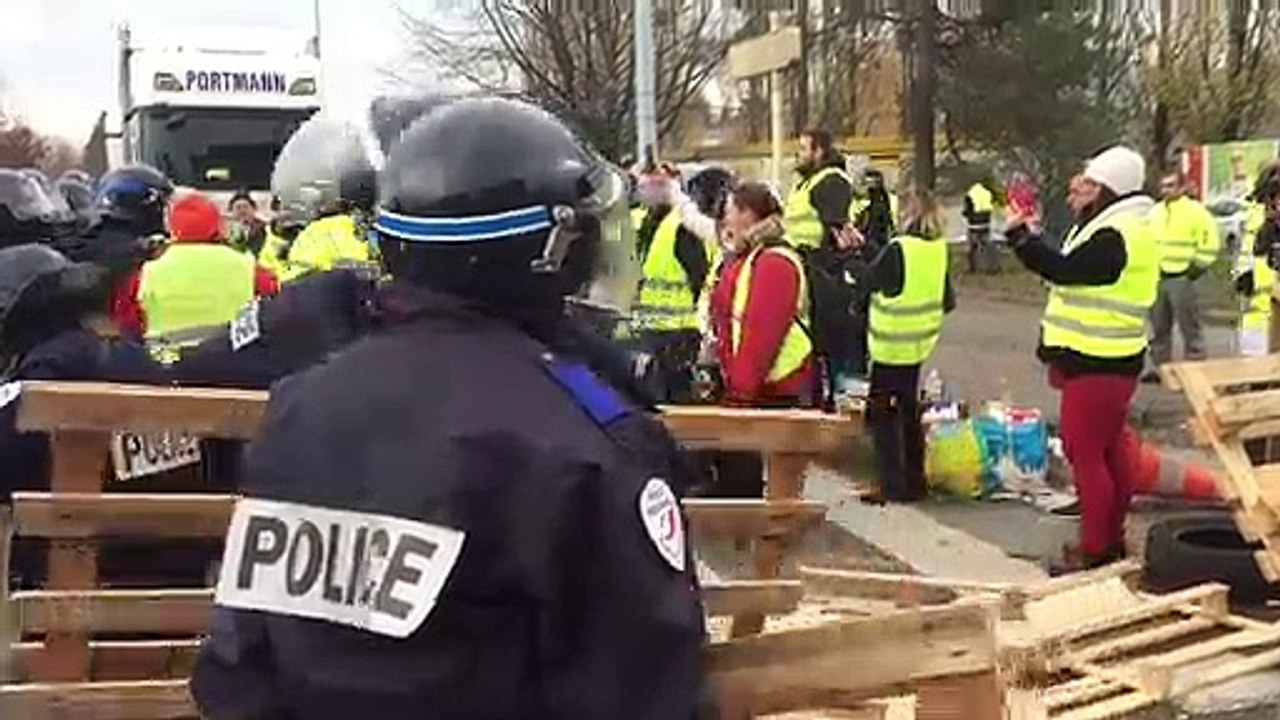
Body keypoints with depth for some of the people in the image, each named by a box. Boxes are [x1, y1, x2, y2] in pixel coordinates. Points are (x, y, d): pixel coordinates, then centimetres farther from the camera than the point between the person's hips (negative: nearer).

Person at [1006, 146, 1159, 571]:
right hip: (1109, 360, 11)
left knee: (1085, 452, -6)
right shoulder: (1123, 229, 16)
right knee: (1111, 450, 16)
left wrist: (1022, 235, -17)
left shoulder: (1115, 237, -19)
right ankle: (1112, 539, 27)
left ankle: (1094, 548, 1)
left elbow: (1064, 270, -24)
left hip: (1097, 364, -11)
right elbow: (1072, 272, 16)